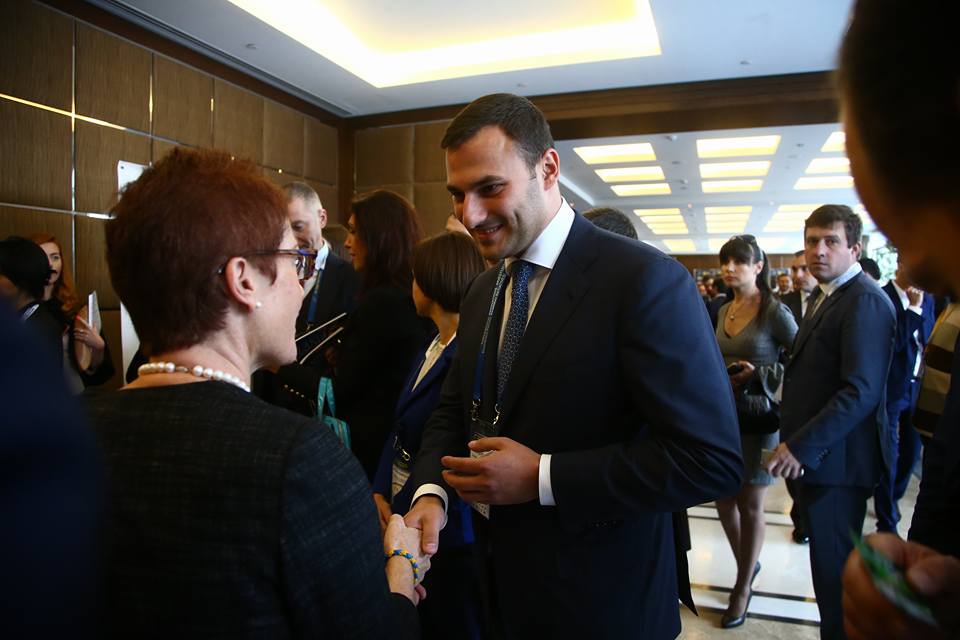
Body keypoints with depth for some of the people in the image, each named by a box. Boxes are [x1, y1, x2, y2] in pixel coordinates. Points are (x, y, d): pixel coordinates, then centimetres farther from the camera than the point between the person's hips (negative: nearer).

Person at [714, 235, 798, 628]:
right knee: (724, 501, 13)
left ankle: (743, 586, 25)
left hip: (756, 418, -6)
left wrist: (758, 375, -18)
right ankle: (747, 565, 39)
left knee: (750, 506, 7)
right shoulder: (724, 311, 7)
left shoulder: (775, 312, -12)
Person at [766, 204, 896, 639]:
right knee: (828, 560, 20)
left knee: (833, 567, 4)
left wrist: (801, 446, -23)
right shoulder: (828, 297, 13)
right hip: (814, 453, 9)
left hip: (836, 459, -9)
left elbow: (862, 391, -24)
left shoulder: (865, 301, -17)